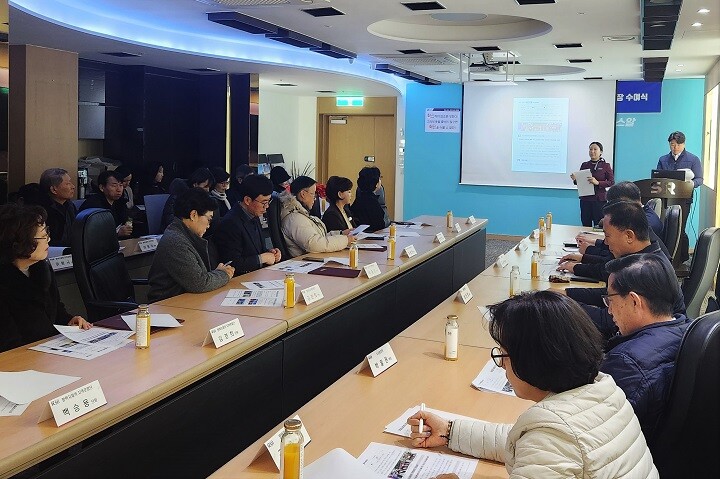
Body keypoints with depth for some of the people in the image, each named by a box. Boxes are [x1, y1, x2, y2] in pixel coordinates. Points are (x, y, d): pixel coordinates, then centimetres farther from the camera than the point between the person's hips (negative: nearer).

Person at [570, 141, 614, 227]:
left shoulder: (606, 166, 0)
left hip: (599, 199, -3)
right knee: (586, 225, 5)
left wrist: (598, 182, -20)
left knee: (598, 226, -5)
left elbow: (611, 182, -6)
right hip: (585, 199, 4)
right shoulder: (584, 165, 11)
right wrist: (575, 180, -7)